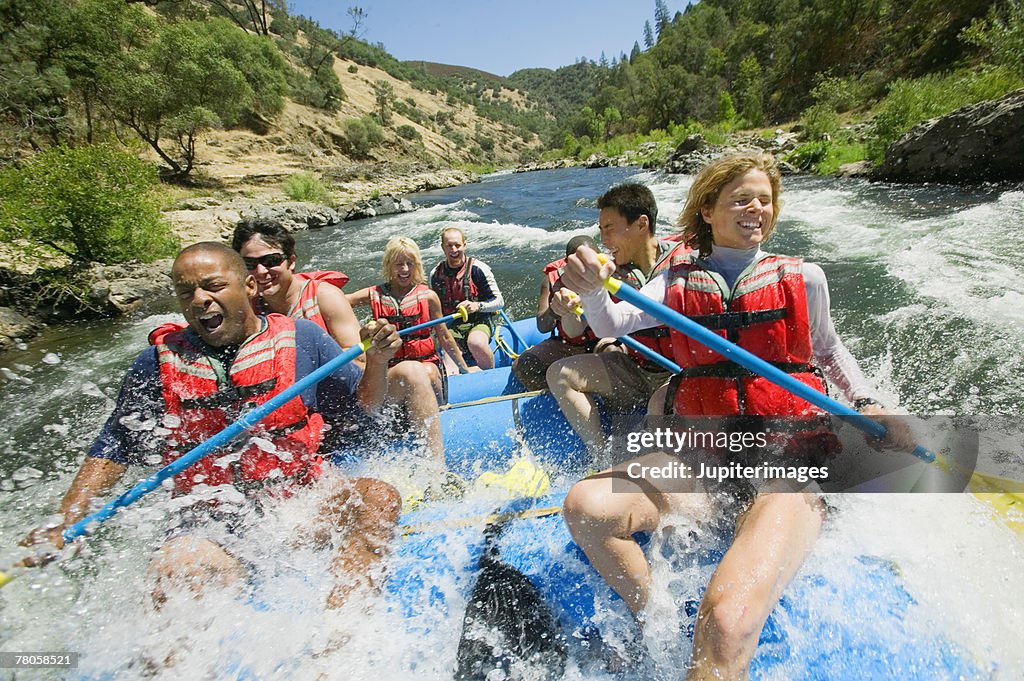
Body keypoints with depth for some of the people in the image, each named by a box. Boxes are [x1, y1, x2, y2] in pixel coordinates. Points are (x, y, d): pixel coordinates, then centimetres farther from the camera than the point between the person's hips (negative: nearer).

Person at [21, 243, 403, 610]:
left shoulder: (301, 339, 0)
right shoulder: (158, 363, 3)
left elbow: (361, 406, 6)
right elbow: (111, 451, 11)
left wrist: (377, 360, -12)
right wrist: (65, 526, -2)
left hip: (304, 496, 0)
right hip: (212, 517, 1)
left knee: (379, 497, -26)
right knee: (178, 568, -31)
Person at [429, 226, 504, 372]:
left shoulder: (478, 268, -8)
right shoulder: (435, 275, 5)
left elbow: (499, 302, -7)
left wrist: (477, 306, -25)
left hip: (478, 322, -2)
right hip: (450, 326, 3)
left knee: (476, 343, -35)